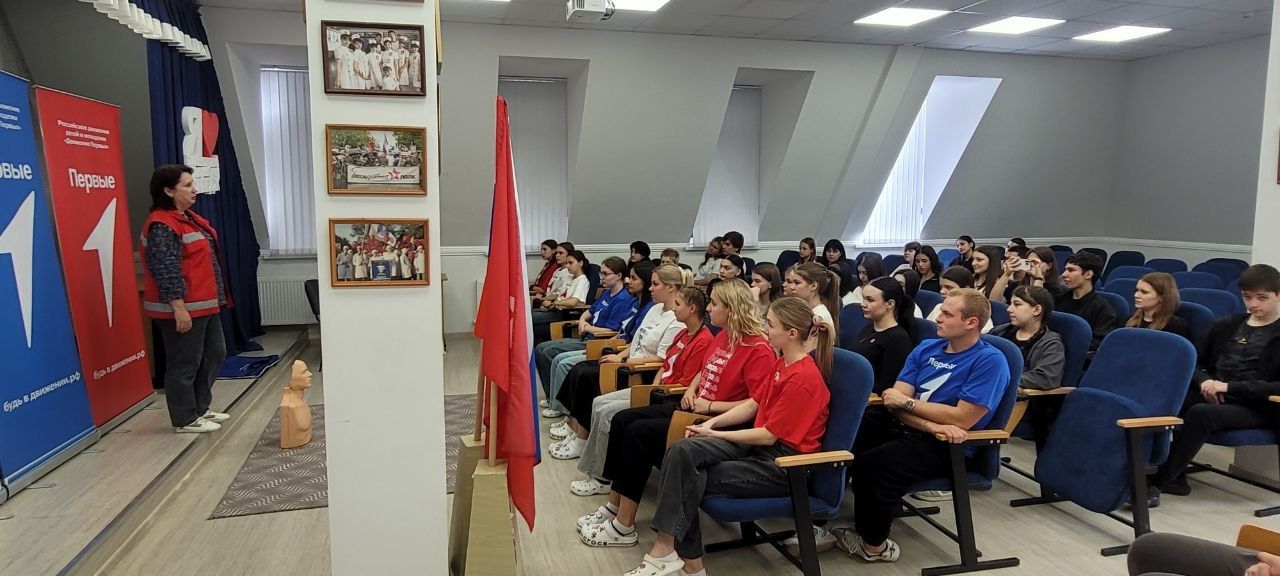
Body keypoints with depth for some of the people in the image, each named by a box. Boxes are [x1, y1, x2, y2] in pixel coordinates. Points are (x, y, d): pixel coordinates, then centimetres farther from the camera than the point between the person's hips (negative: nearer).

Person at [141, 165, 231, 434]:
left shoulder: (189, 217, 13)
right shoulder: (162, 226, -17)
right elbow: (166, 271, -22)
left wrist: (217, 298, 22)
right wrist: (179, 308, -23)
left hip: (205, 305, 10)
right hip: (182, 309, -10)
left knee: (214, 354, 17)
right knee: (185, 364, 1)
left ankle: (200, 408, 30)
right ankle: (185, 419, 13)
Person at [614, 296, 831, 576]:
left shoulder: (802, 378, -20)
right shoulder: (783, 364, 10)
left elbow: (769, 436, -19)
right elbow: (752, 404, 14)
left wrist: (714, 433, -10)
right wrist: (712, 423, -1)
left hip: (784, 464, -8)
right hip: (760, 443, 8)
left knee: (690, 481, -18)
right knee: (682, 451, -17)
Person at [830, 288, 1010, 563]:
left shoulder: (990, 361, -11)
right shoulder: (926, 348, 9)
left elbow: (962, 419, -19)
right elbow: (896, 401, 0)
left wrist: (906, 401, -10)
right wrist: (932, 424, -19)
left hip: (946, 444, -7)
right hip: (904, 426, 7)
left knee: (875, 463, -28)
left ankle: (873, 544, -5)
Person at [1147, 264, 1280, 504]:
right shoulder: (1226, 326, 18)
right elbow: (1197, 363, 20)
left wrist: (1230, 387, -19)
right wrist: (1204, 381, -3)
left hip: (1255, 408, -5)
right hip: (1213, 396, 5)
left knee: (1201, 413, -36)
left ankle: (1156, 483, -33)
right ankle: (1174, 477, -19)